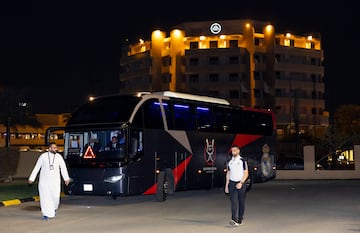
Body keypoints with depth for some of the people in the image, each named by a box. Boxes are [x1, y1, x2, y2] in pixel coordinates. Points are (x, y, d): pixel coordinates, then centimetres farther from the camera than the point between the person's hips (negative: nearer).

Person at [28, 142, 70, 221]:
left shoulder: (59, 157, 1)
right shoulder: (43, 156, -2)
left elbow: (63, 168, 2)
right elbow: (36, 168, 3)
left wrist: (66, 178, -4)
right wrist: (31, 178, 3)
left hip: (55, 181, 1)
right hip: (44, 181, -1)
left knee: (55, 197, -2)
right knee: (44, 197, -3)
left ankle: (54, 209, 29)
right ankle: (46, 214, 5)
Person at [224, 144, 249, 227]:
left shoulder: (242, 161, -2)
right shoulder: (230, 162, 11)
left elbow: (246, 173, -4)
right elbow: (228, 174, 14)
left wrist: (241, 183, -15)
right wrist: (226, 185, 8)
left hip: (241, 183, -2)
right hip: (232, 183, 2)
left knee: (241, 202, 4)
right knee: (233, 201, -10)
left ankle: (239, 219, 14)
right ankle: (234, 220, -20)